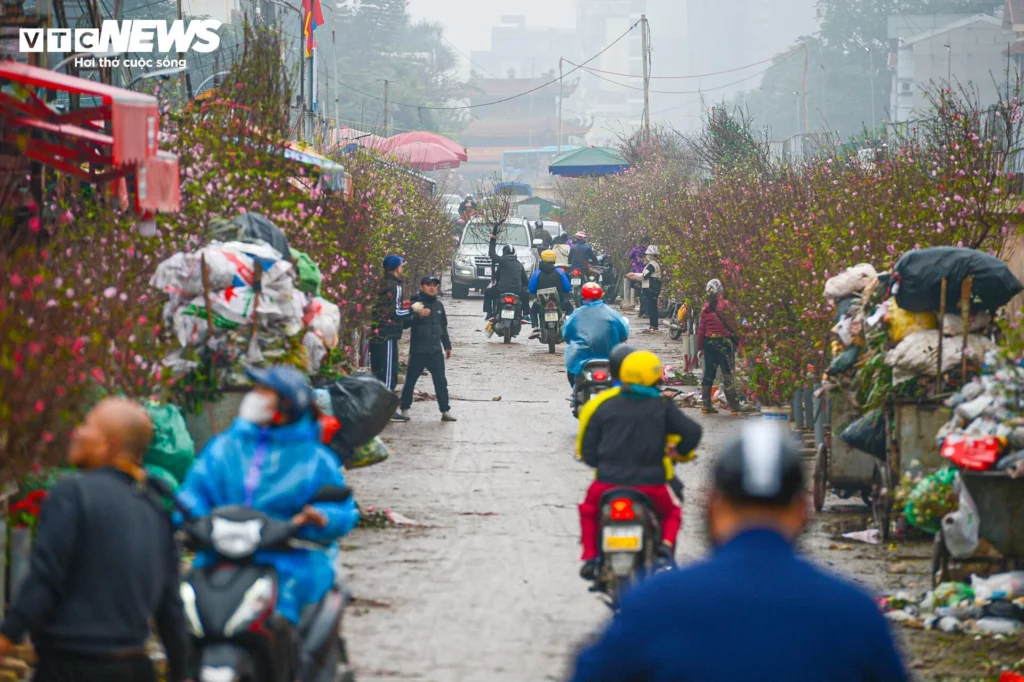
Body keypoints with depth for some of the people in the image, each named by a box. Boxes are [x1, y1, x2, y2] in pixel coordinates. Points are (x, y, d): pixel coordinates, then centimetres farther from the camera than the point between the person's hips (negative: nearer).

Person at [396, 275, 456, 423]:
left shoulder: (438, 304, 11)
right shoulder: (415, 303, -5)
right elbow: (405, 323, -11)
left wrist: (447, 346, 20)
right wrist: (416, 315, -28)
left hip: (436, 351, 4)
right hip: (418, 351, -4)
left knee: (441, 382, 4)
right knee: (410, 381, 4)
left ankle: (446, 411, 9)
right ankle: (404, 409, 15)